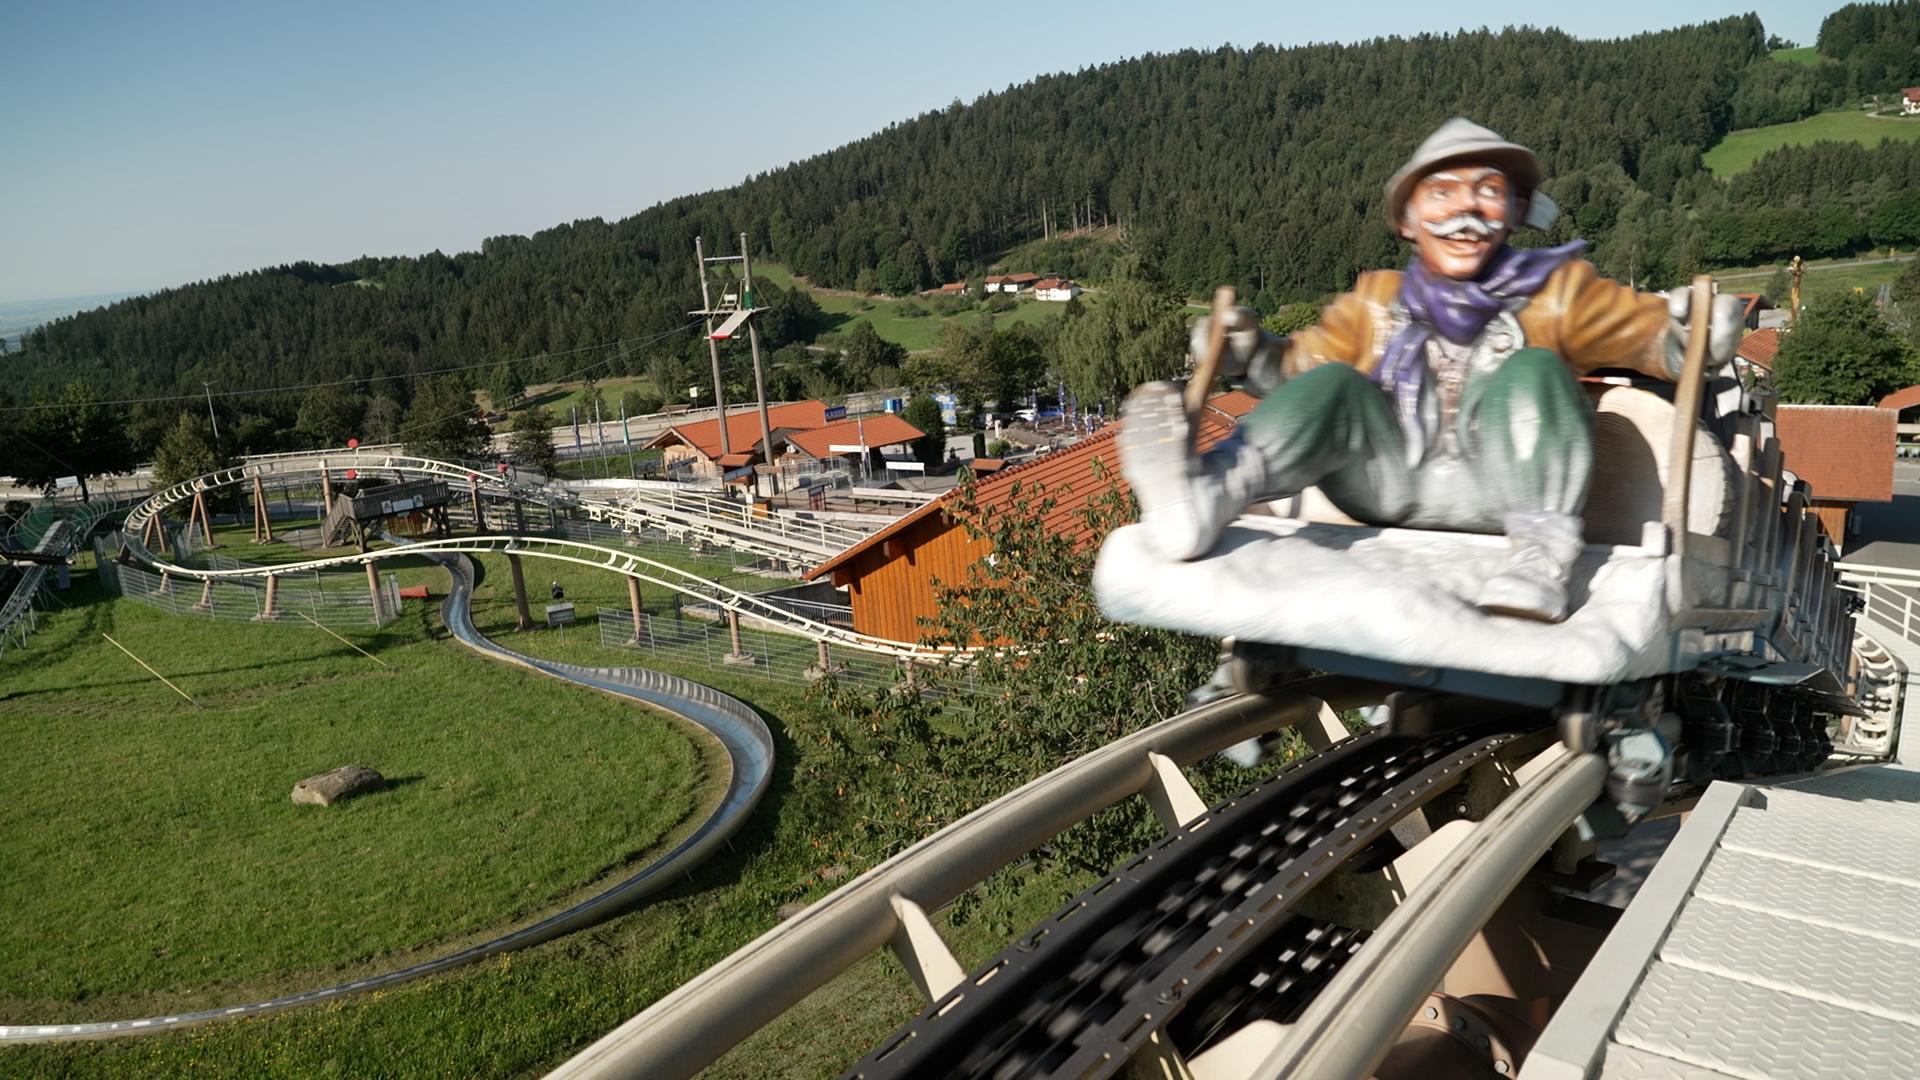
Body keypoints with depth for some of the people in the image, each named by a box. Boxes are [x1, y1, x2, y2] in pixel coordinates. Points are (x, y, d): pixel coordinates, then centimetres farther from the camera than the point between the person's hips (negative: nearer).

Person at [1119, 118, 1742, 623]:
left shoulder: (1556, 292, 17)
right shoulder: (1375, 301, 22)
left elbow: (1653, 334, 11)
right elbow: (1296, 365, 20)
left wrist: (1693, 332, -12)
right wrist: (1246, 351, 0)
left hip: (1494, 490, -1)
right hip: (1387, 486, 2)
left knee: (1532, 370, -22)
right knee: (1331, 386, -19)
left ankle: (1540, 559, -42)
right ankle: (1206, 496, -48)